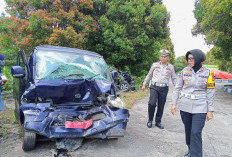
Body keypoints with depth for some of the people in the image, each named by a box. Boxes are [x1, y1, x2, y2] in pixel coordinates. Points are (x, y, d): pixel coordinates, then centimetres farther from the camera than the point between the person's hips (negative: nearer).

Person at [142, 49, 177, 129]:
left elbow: (174, 79, 13)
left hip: (164, 89, 2)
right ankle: (150, 120, 6)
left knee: (161, 106, 6)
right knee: (152, 103, -15)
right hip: (154, 87, -1)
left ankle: (158, 122, 22)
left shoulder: (171, 67, 7)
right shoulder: (155, 65, 5)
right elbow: (149, 75, 14)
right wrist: (144, 84, 14)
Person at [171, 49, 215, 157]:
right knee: (188, 131, 14)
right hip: (185, 107, 3)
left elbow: (210, 93, -2)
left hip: (200, 108, -2)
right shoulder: (185, 71, -1)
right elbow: (177, 88, 3)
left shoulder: (207, 73, -5)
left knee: (196, 133, -7)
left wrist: (210, 110, -3)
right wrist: (174, 103, 0)